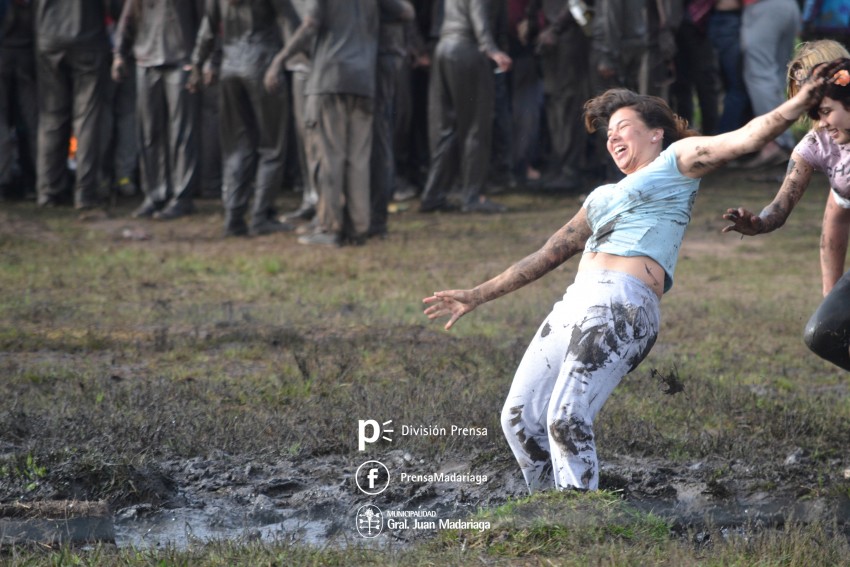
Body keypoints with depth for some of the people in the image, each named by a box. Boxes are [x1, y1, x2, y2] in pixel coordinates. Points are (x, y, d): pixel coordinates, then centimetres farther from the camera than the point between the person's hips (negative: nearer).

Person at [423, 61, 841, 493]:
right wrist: (476, 297, 38)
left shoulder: (678, 159, 14)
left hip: (623, 306, -8)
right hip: (574, 303, 8)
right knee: (519, 417, 0)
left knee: (566, 420, -22)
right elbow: (546, 257, 37)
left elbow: (747, 138, 1)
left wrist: (800, 102, -15)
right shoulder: (601, 198, 32)